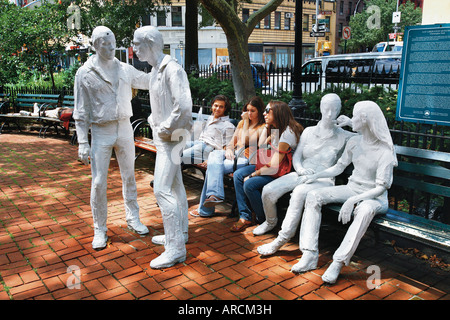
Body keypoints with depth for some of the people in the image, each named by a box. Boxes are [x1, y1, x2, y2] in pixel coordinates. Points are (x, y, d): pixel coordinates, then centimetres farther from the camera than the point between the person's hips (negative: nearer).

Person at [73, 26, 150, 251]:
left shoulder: (125, 70, 6)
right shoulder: (85, 73, -3)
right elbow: (80, 112, -4)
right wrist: (83, 142, -9)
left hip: (124, 129, 3)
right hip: (100, 132, -3)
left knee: (129, 176, 12)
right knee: (98, 182, -1)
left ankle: (133, 218, 28)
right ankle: (100, 229, 14)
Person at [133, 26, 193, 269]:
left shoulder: (172, 69, -17)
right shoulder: (154, 71, 14)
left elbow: (184, 105, -26)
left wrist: (166, 129, -17)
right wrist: (154, 122, 12)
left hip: (171, 137, -10)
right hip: (162, 136, 10)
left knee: (162, 190, -13)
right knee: (175, 186, 18)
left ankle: (175, 249, -6)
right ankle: (179, 233, 32)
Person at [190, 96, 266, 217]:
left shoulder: (262, 127, -2)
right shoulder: (242, 123, 21)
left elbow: (246, 142, -13)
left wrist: (246, 121, -7)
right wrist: (228, 149, -2)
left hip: (246, 159, -7)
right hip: (234, 155, 7)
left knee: (212, 168, -24)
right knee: (214, 154, -26)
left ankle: (205, 209, -24)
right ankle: (215, 194, -34)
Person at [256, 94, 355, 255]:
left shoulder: (342, 136, 3)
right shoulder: (309, 131, 13)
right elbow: (296, 156, 11)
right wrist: (300, 169, -10)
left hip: (323, 180, -4)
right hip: (301, 175, 4)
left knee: (299, 193, -37)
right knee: (268, 190, -18)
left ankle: (280, 240, -32)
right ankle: (271, 222, 14)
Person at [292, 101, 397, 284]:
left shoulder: (385, 151, -15)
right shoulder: (354, 142, 4)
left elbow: (381, 187, -19)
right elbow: (339, 167, 14)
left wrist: (353, 200, -30)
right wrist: (316, 175, -1)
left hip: (374, 197, -6)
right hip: (351, 189, 6)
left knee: (365, 210, -42)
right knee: (313, 196, -16)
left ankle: (338, 262, -34)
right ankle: (310, 255, -22)